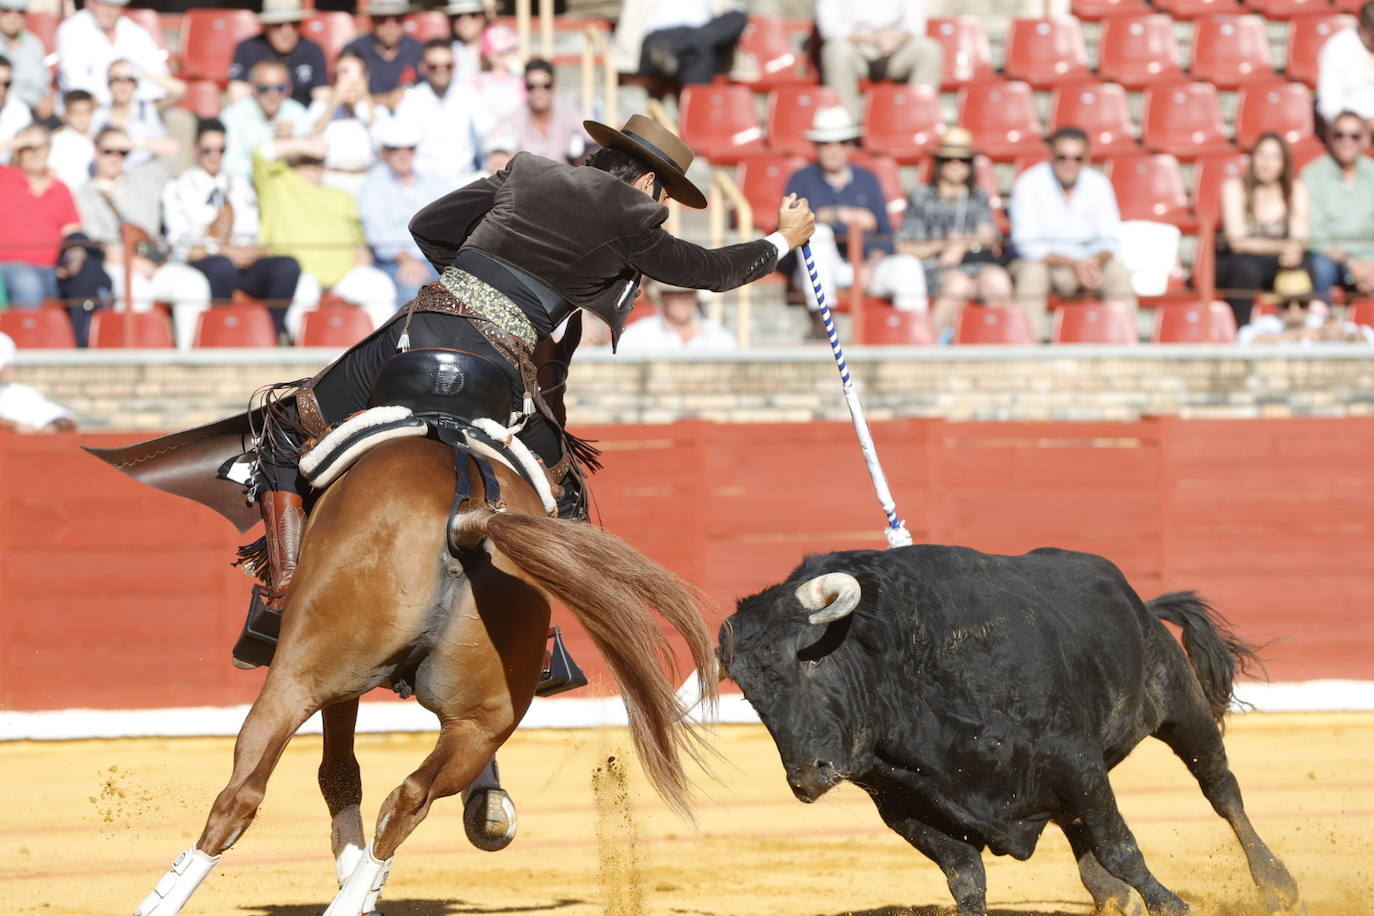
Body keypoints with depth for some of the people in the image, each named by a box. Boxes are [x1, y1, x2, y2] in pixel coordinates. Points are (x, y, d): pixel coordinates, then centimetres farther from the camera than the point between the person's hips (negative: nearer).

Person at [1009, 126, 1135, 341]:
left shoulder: (1098, 184, -3)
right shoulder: (1029, 184, -14)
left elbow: (1109, 242, -3)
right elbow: (1029, 245, -19)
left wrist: (1096, 261, -28)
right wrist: (1074, 264, -30)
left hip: (1084, 264, 3)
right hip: (1042, 260, -3)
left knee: (1119, 273, -24)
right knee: (1031, 273, -36)